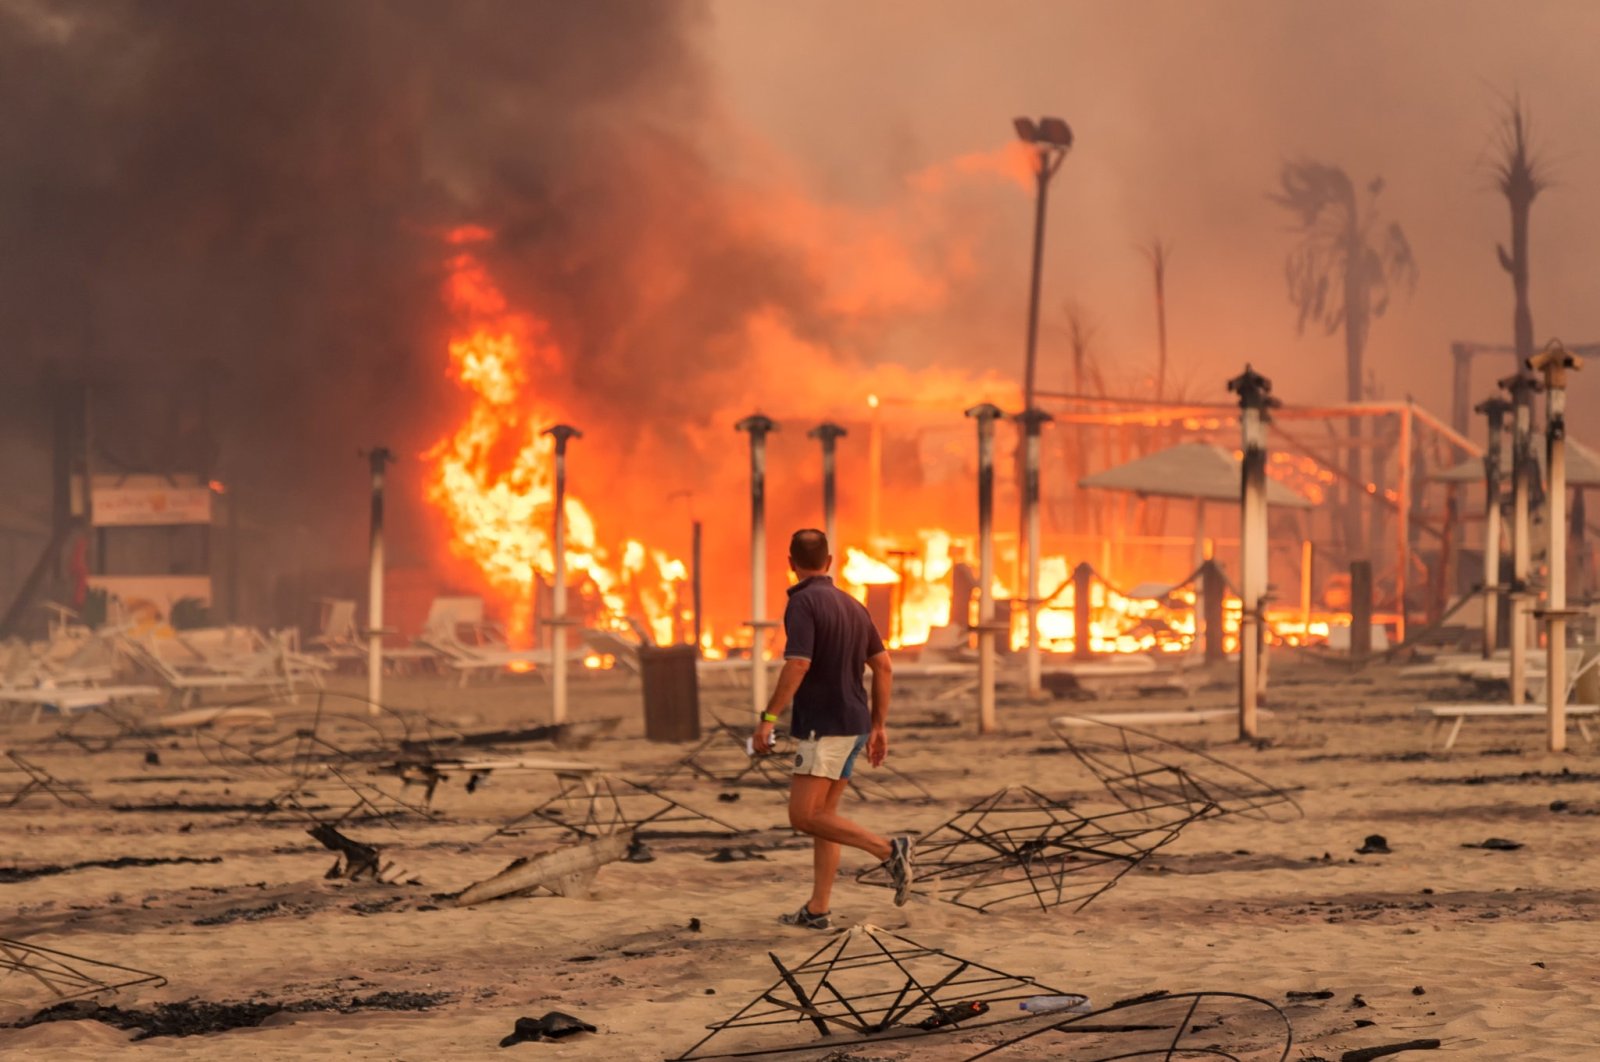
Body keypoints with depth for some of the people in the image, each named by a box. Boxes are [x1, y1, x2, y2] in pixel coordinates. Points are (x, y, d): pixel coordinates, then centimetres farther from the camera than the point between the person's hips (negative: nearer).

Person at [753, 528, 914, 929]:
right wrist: (879, 726, 17)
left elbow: (797, 666, -24)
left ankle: (888, 849, -17)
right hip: (852, 725, 9)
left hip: (823, 727, -9)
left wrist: (767, 720, -19)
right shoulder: (850, 604, 12)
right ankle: (817, 909, 8)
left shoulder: (803, 602, -13)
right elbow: (882, 664, 13)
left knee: (804, 816, -8)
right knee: (822, 816, 10)